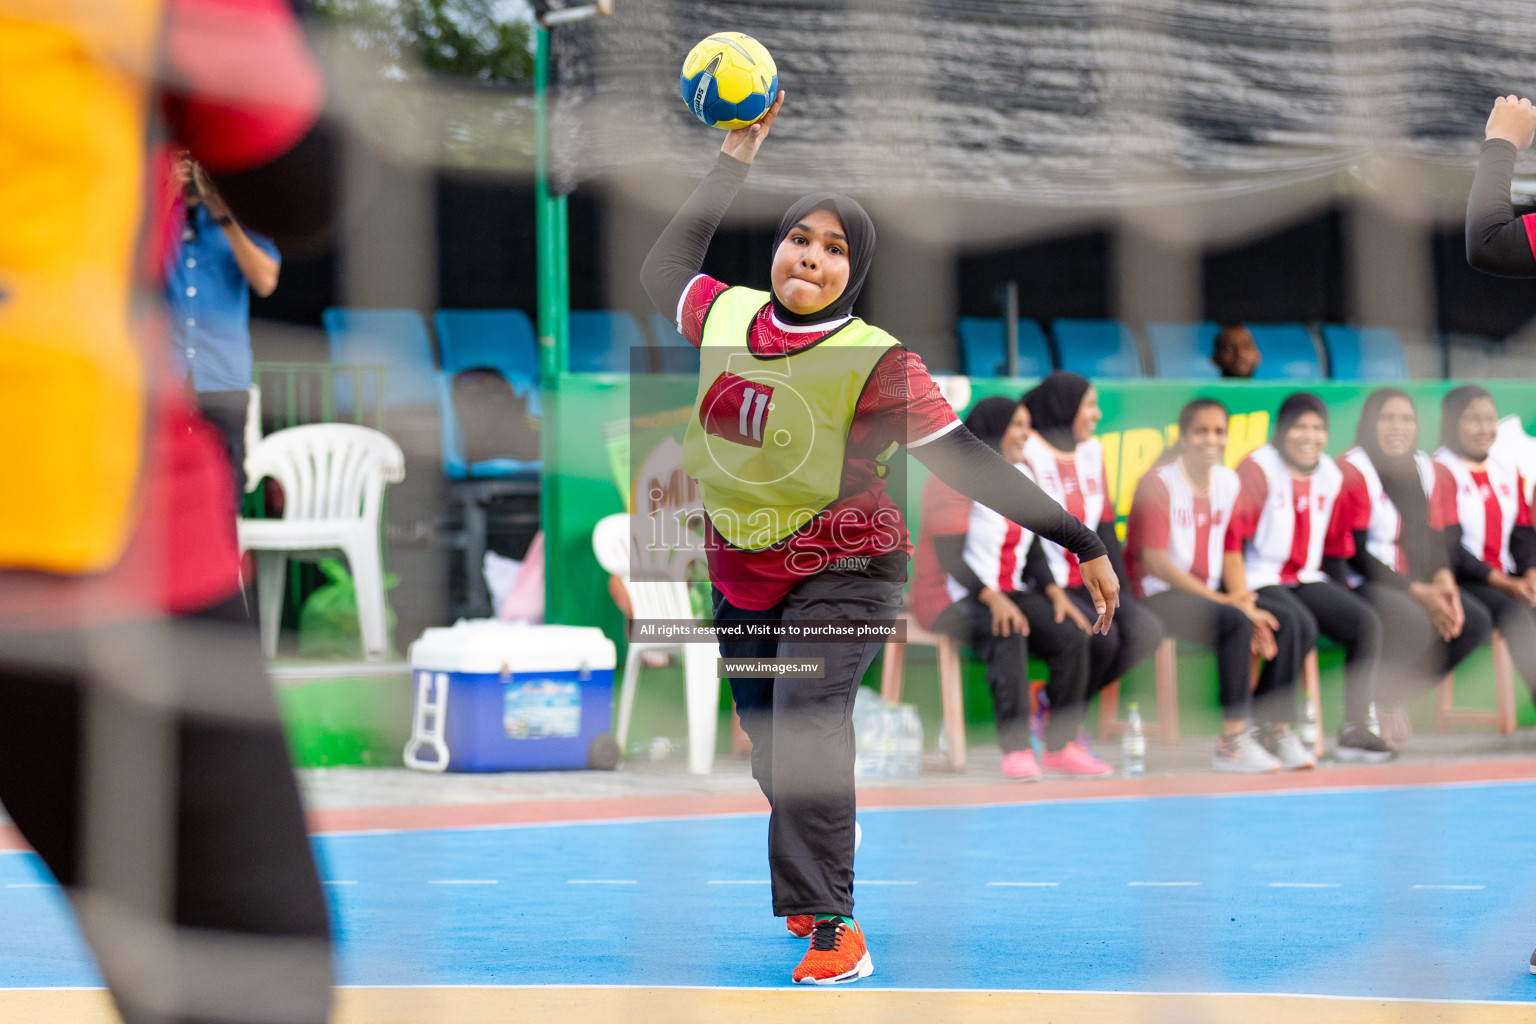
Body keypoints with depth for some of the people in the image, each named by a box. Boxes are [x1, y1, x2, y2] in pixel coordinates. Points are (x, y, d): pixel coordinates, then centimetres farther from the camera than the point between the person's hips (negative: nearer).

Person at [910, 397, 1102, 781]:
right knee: (1007, 635, -38)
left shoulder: (1021, 476, 14)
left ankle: (1061, 745, -14)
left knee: (1072, 636, -19)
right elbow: (950, 558, -17)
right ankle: (1015, 749, -38)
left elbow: (1032, 547, 17)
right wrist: (993, 600, -30)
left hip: (1008, 593, 7)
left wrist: (1054, 592, -2)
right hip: (952, 597, -7)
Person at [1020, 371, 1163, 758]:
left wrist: (1118, 589, 3)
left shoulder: (1093, 452, 17)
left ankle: (1053, 701, -6)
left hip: (1086, 585, 7)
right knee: (1102, 636, -29)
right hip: (1042, 589, -7)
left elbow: (1105, 528, 15)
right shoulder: (1027, 454, -6)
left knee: (1146, 630, -16)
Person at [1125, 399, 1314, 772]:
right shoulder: (1158, 483, -12)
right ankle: (1232, 743, -29)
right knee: (1235, 624, -31)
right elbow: (1154, 562, -18)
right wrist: (1222, 601, -20)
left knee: (1288, 621, -11)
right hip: (1158, 597, -7)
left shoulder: (1228, 482, 10)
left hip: (1209, 592, 8)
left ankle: (1275, 731, -7)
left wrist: (1244, 600, -8)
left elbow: (1231, 553, 12)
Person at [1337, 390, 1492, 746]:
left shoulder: (1429, 473, 11)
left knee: (1476, 621, -13)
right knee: (1416, 623, -33)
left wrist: (1444, 584, -12)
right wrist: (1420, 594, -20)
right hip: (1360, 585, -8)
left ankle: (1392, 700, -3)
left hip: (1420, 587, 8)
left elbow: (1434, 542, 11)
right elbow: (1357, 555, -16)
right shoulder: (1352, 472, -12)